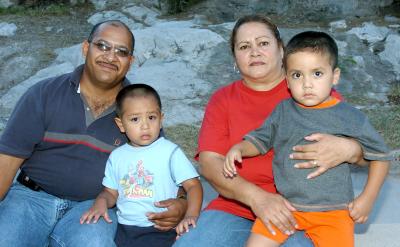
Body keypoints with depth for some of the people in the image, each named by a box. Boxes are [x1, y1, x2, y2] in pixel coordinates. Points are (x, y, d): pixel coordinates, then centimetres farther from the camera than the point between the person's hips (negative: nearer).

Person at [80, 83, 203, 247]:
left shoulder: (170, 152, -2)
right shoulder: (117, 156, 11)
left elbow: (193, 185, -5)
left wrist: (191, 215, -21)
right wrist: (101, 201, -4)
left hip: (160, 230, -4)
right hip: (124, 229, 4)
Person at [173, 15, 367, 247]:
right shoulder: (222, 99, 10)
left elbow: (367, 152, 3)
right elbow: (209, 162, -2)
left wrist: (348, 149, -23)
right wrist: (256, 196, -20)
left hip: (300, 213, -1)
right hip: (235, 209, 2)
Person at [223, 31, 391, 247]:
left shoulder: (350, 117, -4)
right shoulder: (282, 111, 4)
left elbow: (380, 155, 4)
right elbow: (260, 139, 16)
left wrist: (367, 199, -1)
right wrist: (239, 148, -5)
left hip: (333, 212, -2)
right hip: (285, 203, 2)